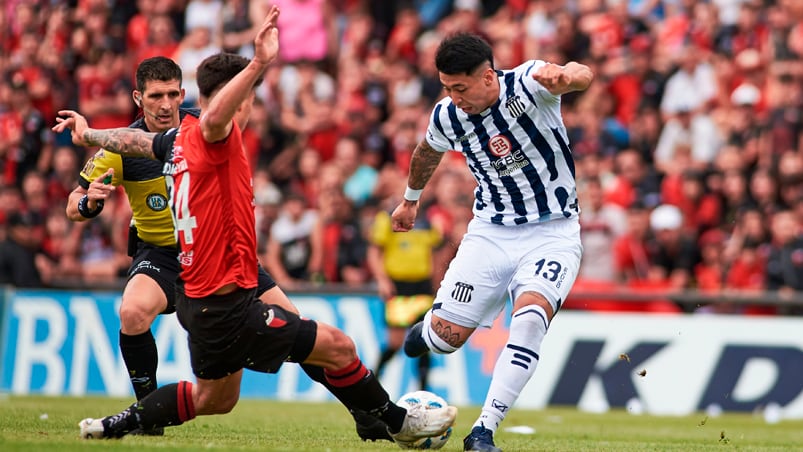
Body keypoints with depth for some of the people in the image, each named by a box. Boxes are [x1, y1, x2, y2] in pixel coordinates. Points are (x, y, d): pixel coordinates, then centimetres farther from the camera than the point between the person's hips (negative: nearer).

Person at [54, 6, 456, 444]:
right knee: (337, 347, -4)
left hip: (197, 298, 10)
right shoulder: (212, 140, -18)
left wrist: (88, 134, 47)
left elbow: (133, 139, 27)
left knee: (215, 399, 26)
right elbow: (215, 117, -43)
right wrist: (257, 65, -55)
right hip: (225, 305, -10)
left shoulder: (178, 139, 7)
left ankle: (115, 424, 28)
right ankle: (399, 423, 10)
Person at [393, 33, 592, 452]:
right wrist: (410, 198, 34)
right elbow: (428, 151, 19)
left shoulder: (526, 84, -20)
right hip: (491, 232, 4)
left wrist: (565, 75, -66)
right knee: (447, 334, -4)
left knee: (530, 316, -29)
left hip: (553, 233, -4)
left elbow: (581, 75, -42)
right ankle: (426, 331, 35)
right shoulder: (447, 117, -6)